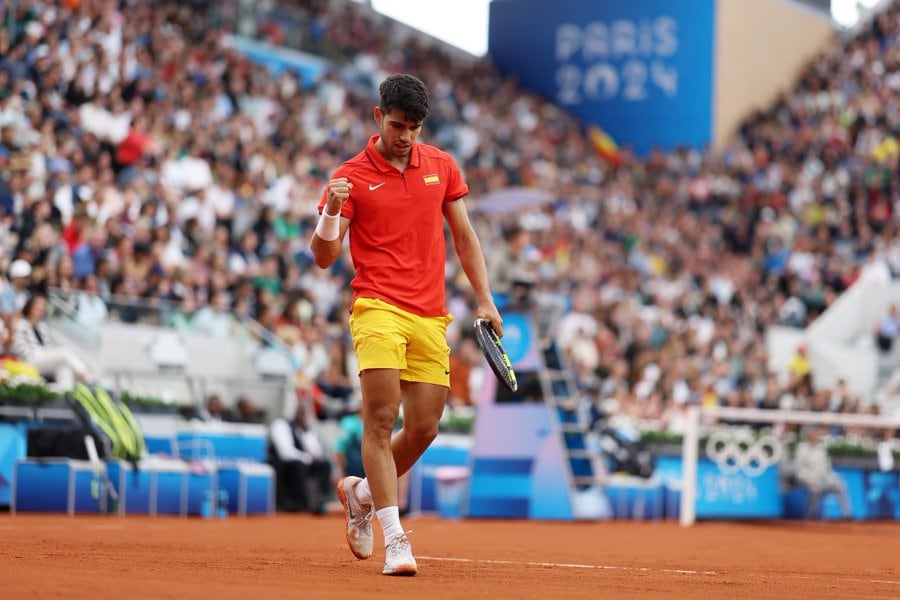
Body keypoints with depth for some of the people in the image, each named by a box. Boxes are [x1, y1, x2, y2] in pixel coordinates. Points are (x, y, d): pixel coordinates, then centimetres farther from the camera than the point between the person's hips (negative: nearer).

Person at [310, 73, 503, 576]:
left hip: (431, 317, 4)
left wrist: (485, 299, 12)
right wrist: (331, 212, -20)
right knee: (381, 418, -17)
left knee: (424, 428, 4)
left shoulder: (442, 166, 12)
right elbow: (324, 257, -1)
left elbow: (464, 236, 19)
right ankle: (395, 538, -16)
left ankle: (361, 493, 31)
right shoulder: (352, 177, 1)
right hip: (379, 308, -4)